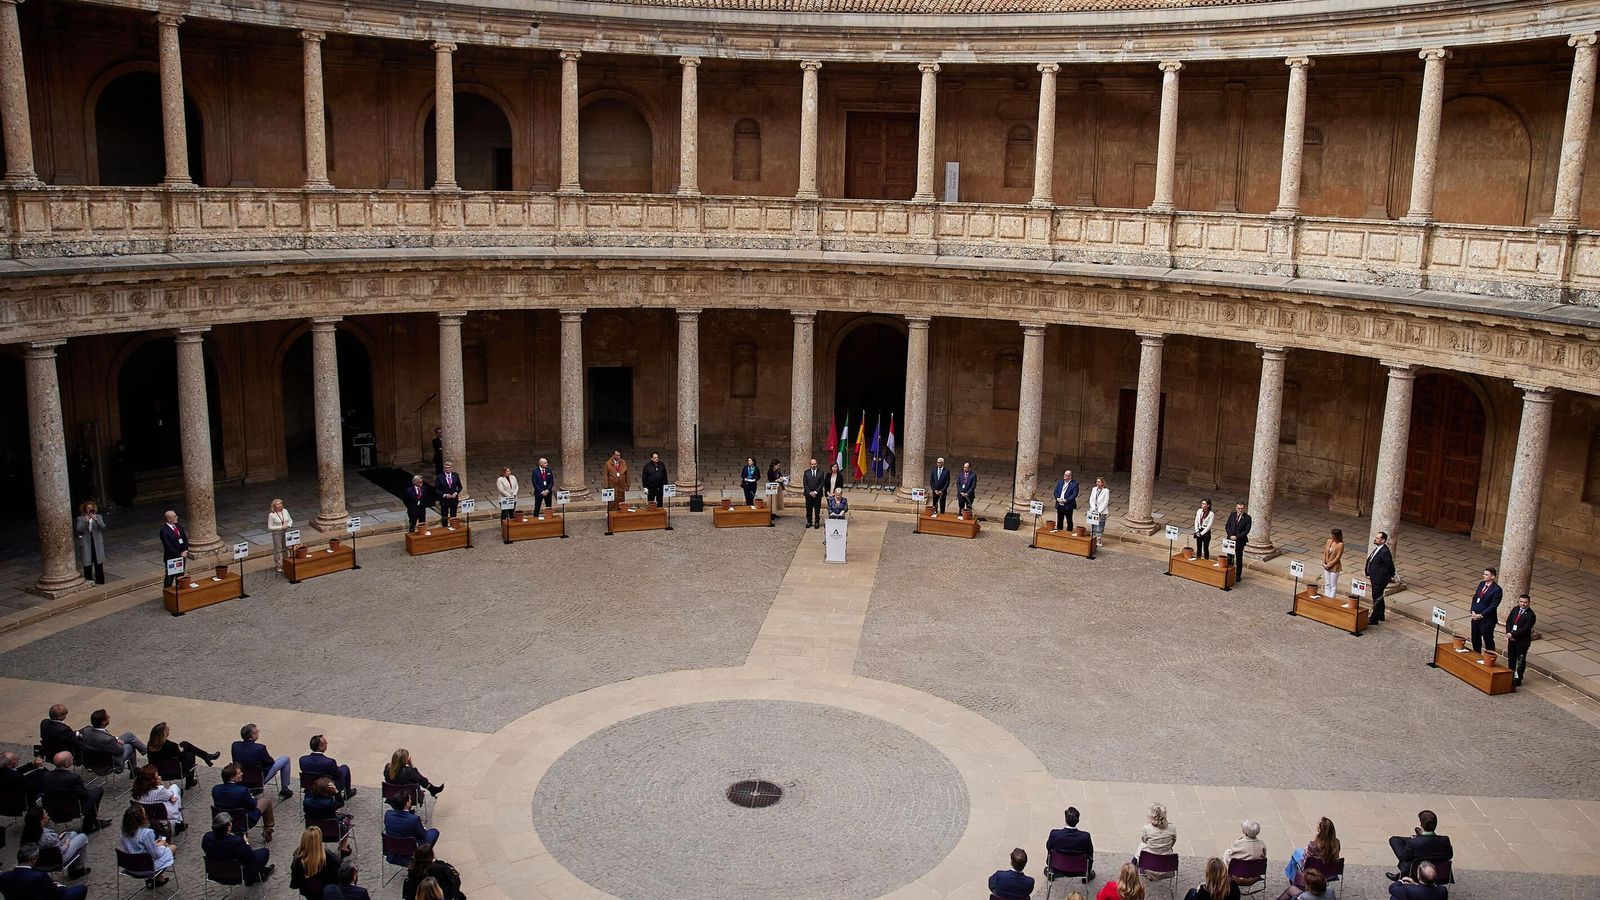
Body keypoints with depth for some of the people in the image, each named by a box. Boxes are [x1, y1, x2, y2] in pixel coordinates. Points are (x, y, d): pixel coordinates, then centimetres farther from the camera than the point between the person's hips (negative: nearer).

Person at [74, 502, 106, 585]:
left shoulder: (98, 517, 6)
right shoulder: (80, 518, 3)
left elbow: (103, 527, -7)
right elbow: (78, 530, -8)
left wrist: (96, 519, -21)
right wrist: (85, 521, -21)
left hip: (97, 542, 1)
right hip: (86, 543, -1)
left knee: (98, 562, 5)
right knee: (87, 563, 0)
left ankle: (100, 581, 12)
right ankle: (88, 581, 8)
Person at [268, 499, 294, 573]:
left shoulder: (285, 511, 0)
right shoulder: (271, 515, -14)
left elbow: (290, 520, 10)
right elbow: (270, 527, -13)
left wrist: (288, 525, -11)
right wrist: (281, 527, -19)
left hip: (286, 533, 5)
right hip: (277, 534, -5)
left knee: (286, 549, 13)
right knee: (278, 550, 1)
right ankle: (278, 567, 10)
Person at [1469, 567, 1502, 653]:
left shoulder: (1497, 589, -16)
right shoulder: (1481, 584, 7)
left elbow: (1493, 606, -18)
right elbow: (1475, 598, 11)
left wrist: (1481, 615, -17)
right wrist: (1473, 611, -1)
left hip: (1487, 619, -7)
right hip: (1475, 617, 7)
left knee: (1488, 641, 4)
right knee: (1475, 639, 18)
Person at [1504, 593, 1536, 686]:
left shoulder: (1530, 615, -16)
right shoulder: (1515, 609, 4)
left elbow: (1525, 629, -20)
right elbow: (1508, 621, 7)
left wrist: (1513, 635, -19)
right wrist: (1508, 633, -8)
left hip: (1522, 641, -6)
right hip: (1512, 639, 6)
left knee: (1521, 661, 5)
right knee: (1511, 658, 16)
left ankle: (1518, 679, 14)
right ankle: (1510, 677, 29)